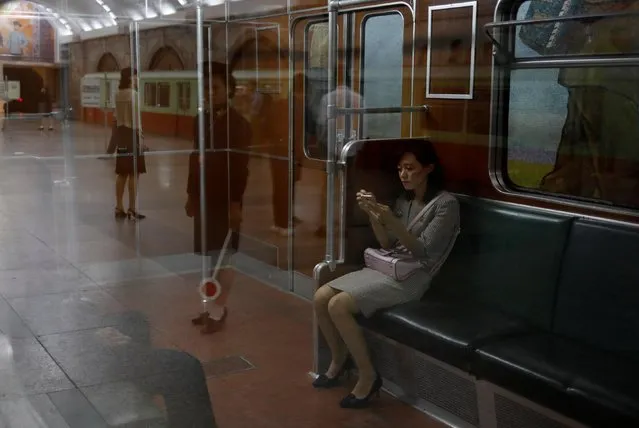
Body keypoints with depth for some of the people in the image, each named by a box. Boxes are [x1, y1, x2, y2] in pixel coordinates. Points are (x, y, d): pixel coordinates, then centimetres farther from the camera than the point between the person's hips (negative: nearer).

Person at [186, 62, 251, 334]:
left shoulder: (238, 124, -10)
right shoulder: (202, 120, 10)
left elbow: (241, 167, -13)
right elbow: (195, 159, 15)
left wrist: (236, 203, -17)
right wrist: (191, 194, 15)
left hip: (225, 199, -7)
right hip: (203, 197, 7)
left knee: (223, 257, 2)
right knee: (208, 255, 12)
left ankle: (218, 311, 10)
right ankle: (214, 306, 23)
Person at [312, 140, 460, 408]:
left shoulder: (446, 204, -9)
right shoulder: (403, 201, 14)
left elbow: (422, 251, -18)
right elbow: (389, 245, 11)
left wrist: (389, 218, -29)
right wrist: (372, 214, -5)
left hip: (412, 277, -8)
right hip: (386, 267, 8)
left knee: (338, 305, -24)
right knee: (321, 298, -8)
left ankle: (368, 376, -9)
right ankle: (340, 360, 13)